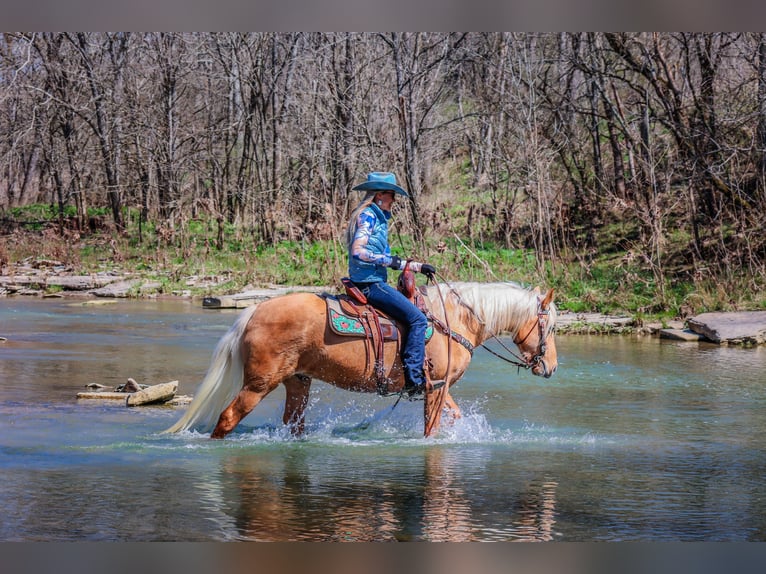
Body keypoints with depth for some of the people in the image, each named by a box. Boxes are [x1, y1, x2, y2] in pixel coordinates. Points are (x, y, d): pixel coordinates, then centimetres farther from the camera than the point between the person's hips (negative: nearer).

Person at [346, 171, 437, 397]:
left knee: (417, 316, 17)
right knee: (417, 319, -15)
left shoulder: (379, 218, 19)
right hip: (369, 283, -11)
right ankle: (413, 378, -16)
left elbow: (386, 260, 22)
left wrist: (417, 267, 17)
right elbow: (357, 252, -25)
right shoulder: (368, 217, -11)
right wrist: (388, 260, -22)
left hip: (373, 282, 11)